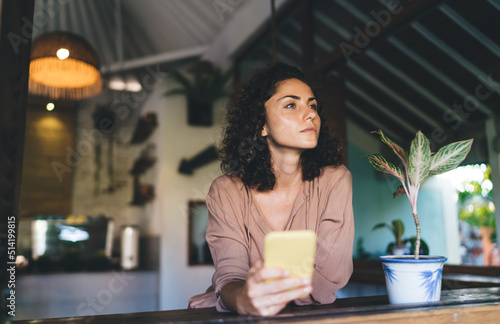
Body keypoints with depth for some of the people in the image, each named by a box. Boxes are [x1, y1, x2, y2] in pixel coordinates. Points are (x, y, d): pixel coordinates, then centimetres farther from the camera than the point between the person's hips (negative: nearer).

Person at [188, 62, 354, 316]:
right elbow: (229, 276, -15)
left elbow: (332, 276, -11)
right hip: (238, 316, 0)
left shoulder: (335, 180, -6)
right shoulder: (227, 192, -7)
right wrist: (243, 298, -35)